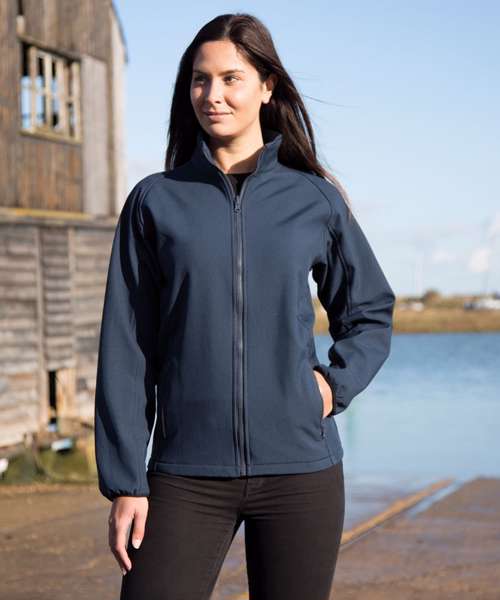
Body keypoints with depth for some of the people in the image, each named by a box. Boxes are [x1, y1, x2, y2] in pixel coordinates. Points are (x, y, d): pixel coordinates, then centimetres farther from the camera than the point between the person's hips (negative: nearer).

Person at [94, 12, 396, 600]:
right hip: (187, 476, 0)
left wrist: (335, 383, -1)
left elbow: (370, 313, 18)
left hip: (300, 470, 1)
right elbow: (126, 352, 3)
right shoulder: (155, 201, 4)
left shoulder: (315, 199, 5)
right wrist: (125, 482, -2)